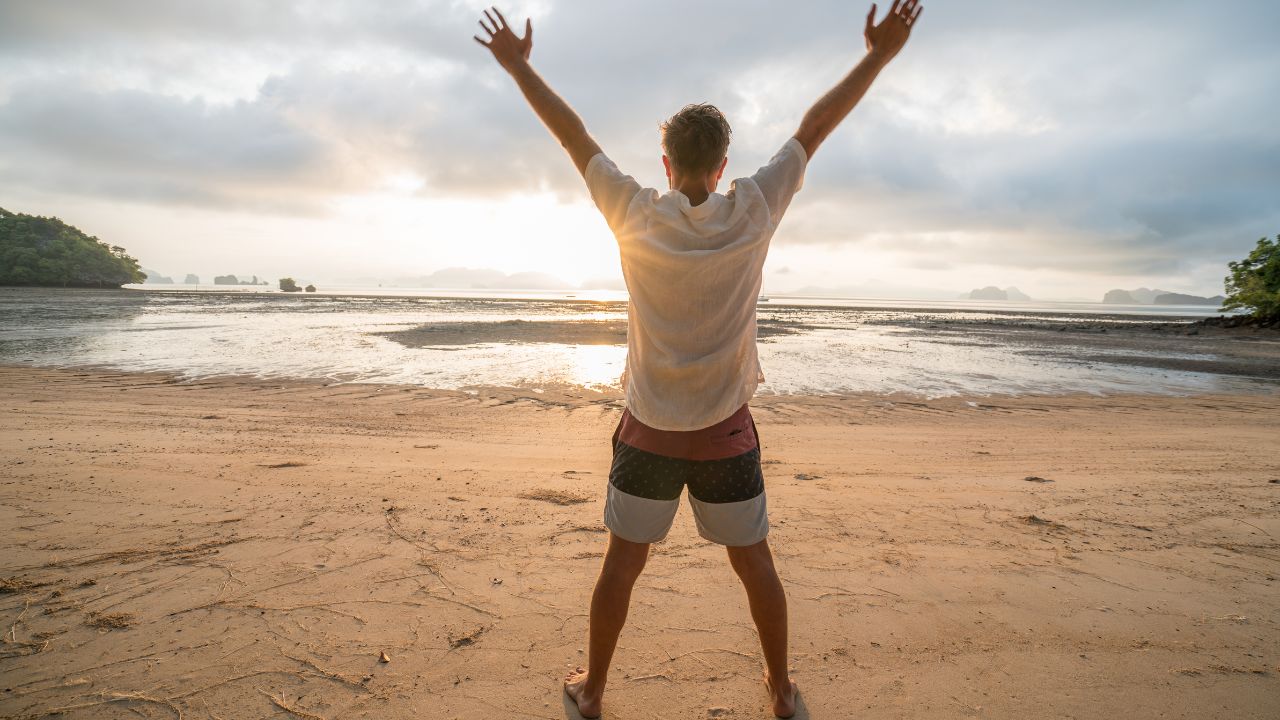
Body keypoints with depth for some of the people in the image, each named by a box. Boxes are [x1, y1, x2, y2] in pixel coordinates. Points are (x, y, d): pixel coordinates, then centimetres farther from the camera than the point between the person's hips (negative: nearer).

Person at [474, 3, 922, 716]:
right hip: (727, 434, 0)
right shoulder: (754, 214, -7)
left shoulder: (635, 215, -7)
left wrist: (518, 65, 14)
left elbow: (575, 134, 3)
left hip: (649, 432, 0)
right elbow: (815, 128, 1)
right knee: (755, 563, 16)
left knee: (622, 564, 14)